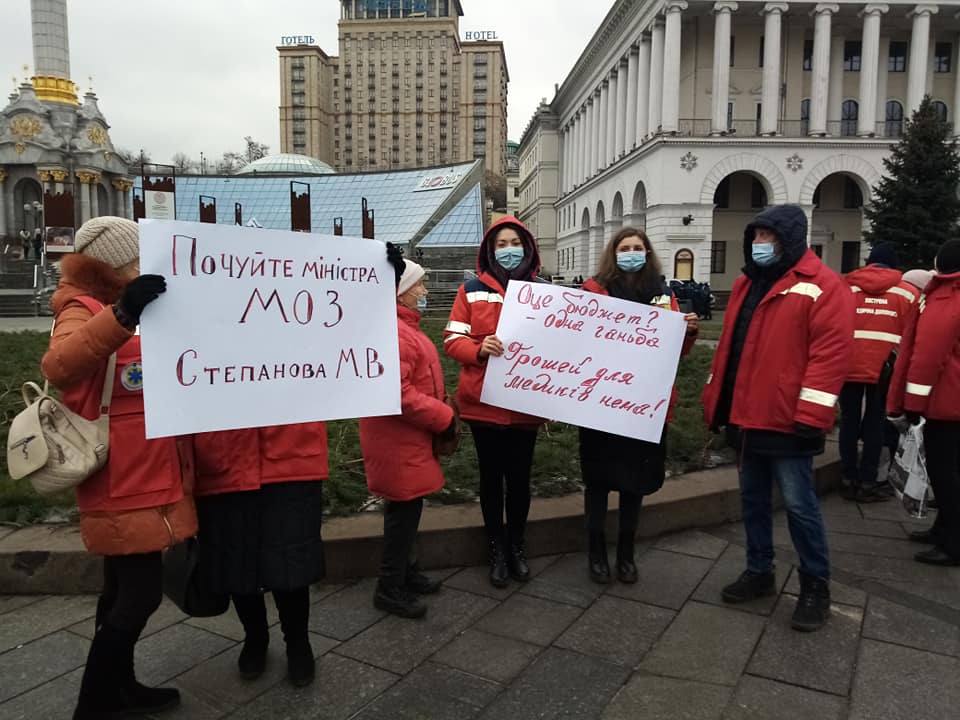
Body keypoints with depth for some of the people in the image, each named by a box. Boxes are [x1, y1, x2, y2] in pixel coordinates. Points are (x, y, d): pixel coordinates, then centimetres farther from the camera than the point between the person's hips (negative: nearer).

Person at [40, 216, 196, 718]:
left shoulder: (129, 309, 15)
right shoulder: (83, 311, -14)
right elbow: (58, 367, -38)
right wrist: (121, 314, -50)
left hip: (146, 481, 9)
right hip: (121, 486, -9)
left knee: (125, 590, 17)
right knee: (140, 593, -4)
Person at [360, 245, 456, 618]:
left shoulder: (403, 325, 13)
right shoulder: (392, 332, -23)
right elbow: (399, 395, -29)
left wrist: (442, 408, 10)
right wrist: (445, 418, -20)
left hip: (409, 438, 10)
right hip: (398, 442, -10)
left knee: (407, 507, 19)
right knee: (404, 508, 0)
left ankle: (405, 571, 34)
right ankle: (389, 588, 15)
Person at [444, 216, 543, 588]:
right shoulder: (472, 291, 0)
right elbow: (452, 339, -2)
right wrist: (479, 349, -23)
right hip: (483, 402, -1)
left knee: (519, 476, 12)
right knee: (491, 476, 11)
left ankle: (516, 545, 32)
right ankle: (497, 548, 28)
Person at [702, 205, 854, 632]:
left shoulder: (823, 287, -10)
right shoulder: (747, 285, 14)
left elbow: (831, 352, -18)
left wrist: (811, 416, -22)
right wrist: (714, 401, 15)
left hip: (786, 421, -7)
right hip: (746, 416, 8)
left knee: (798, 504, 1)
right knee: (752, 497, 16)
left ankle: (815, 587, 18)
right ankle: (759, 572, 30)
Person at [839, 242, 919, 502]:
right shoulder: (908, 292, 5)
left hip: (848, 366, 1)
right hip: (885, 368, -1)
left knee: (849, 422, 9)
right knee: (875, 425, 7)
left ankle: (849, 479, 13)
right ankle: (867, 482, 10)